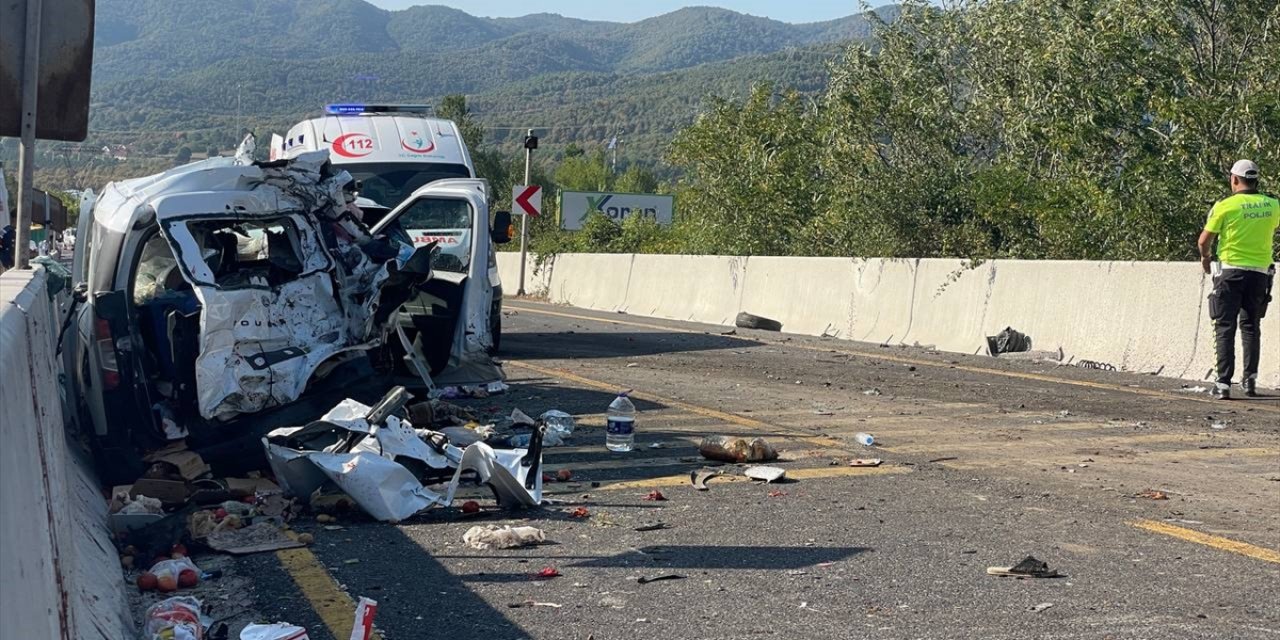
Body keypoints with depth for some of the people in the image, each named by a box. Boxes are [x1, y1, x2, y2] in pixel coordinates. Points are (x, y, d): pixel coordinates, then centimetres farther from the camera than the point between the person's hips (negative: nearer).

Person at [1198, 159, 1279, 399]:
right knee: (1251, 326, 16)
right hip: (1260, 272, 3)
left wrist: (1205, 257, 17)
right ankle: (1250, 379, 14)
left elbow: (1205, 240, -3)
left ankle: (1224, 383, -6)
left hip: (1231, 272, -3)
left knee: (1225, 327, 1)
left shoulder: (1225, 206, -9)